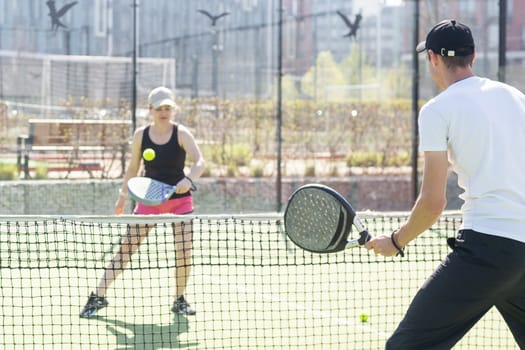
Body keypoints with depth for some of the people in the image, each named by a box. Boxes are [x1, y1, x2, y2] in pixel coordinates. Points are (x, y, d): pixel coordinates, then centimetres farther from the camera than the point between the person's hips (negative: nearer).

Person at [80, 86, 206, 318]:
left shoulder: (181, 134, -8)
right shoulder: (141, 135, -2)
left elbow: (200, 162, -19)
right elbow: (133, 168, 9)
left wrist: (189, 179, -38)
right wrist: (123, 196, 11)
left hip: (179, 199, -1)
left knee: (184, 251, -6)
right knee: (126, 249, -4)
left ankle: (179, 300, 15)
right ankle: (98, 296, 1)